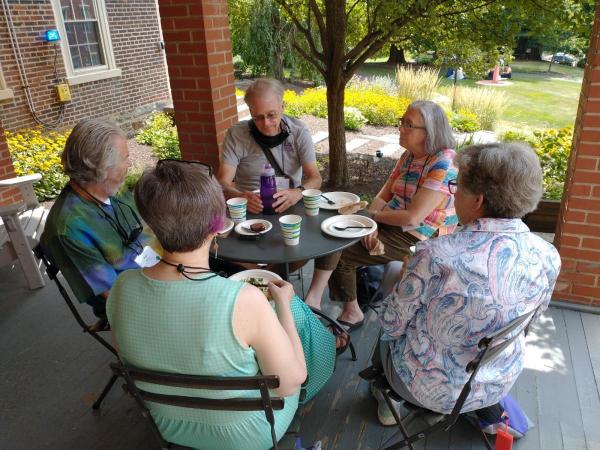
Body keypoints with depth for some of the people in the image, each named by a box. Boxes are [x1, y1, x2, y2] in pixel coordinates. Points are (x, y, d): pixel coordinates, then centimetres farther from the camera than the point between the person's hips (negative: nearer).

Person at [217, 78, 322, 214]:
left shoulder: (299, 131, -3)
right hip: (251, 210, 0)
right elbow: (223, 182, -10)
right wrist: (241, 197, -33)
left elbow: (315, 178, -8)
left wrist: (298, 192, -31)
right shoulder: (236, 135, -6)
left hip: (290, 208, 1)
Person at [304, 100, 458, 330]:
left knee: (340, 255, -13)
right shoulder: (408, 156, 6)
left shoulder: (443, 165, -20)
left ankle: (351, 312, 10)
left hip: (418, 240, -8)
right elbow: (382, 197, 5)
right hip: (389, 224, 8)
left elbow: (412, 217, -24)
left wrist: (375, 215, -10)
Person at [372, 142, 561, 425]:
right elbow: (528, 315, 2)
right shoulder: (548, 256, -17)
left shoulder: (436, 256, -33)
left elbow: (393, 322, -19)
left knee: (387, 332, 25)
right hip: (499, 386, 5)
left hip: (433, 389, -4)